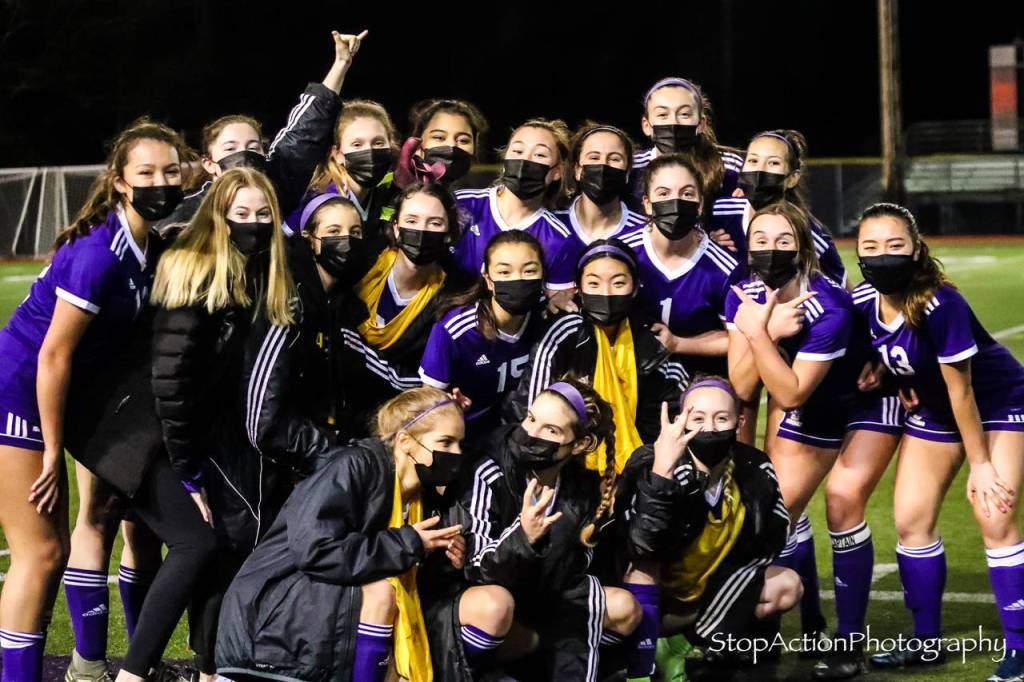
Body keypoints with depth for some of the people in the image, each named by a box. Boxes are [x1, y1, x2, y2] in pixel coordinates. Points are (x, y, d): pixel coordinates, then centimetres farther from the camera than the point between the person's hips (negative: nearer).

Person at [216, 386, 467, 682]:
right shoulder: (356, 467, -17)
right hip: (265, 612, -8)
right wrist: (408, 545, -20)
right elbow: (314, 550, -27)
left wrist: (438, 554, -8)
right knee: (380, 593, -27)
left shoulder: (416, 498, 7)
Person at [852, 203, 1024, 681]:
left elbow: (960, 391, -26)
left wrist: (979, 463, -19)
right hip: (933, 410, 7)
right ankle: (927, 642, 18)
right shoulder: (861, 302, -16)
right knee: (910, 520, 4)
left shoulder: (940, 306, -34)